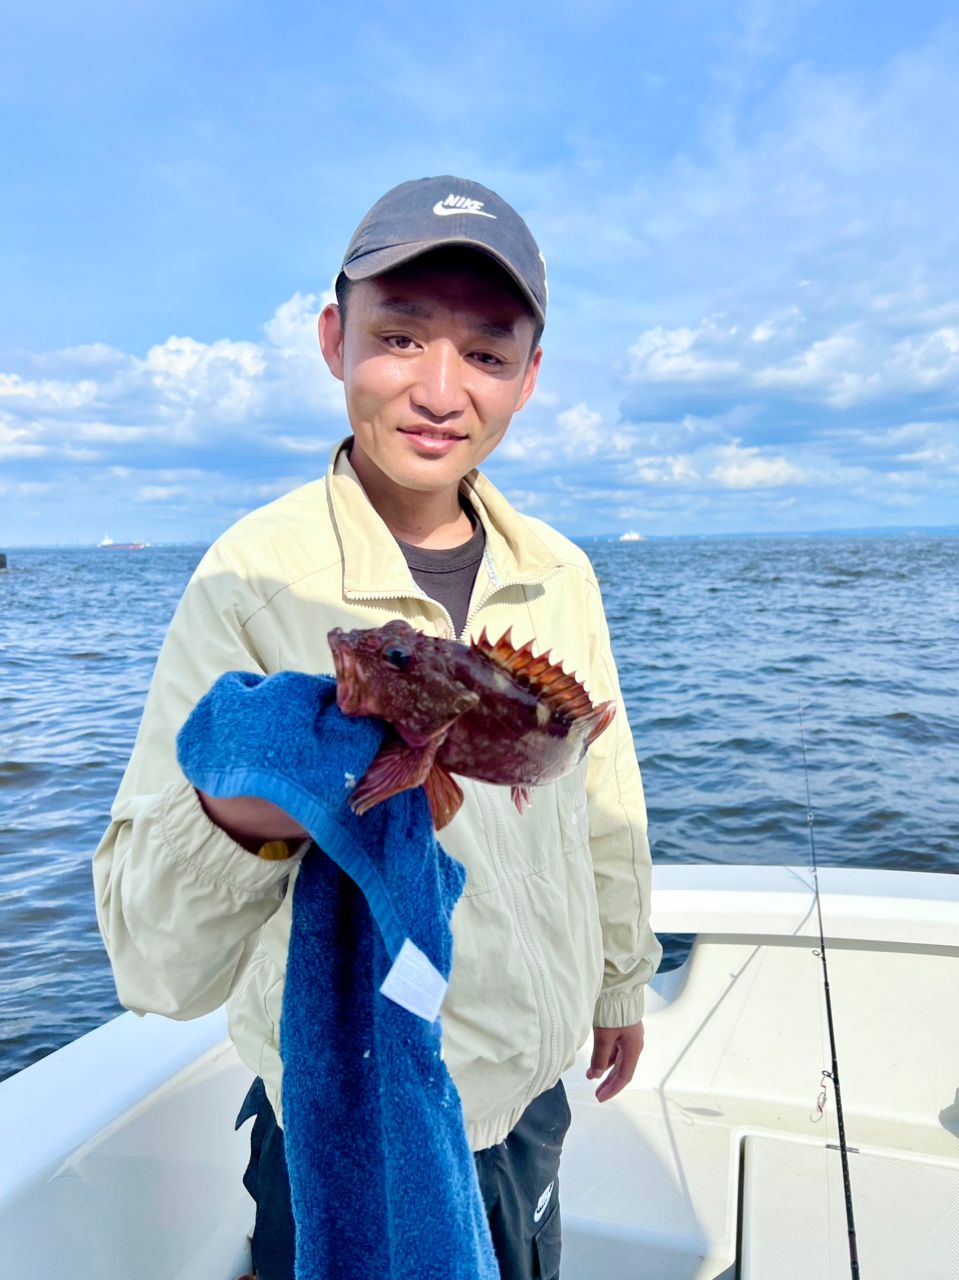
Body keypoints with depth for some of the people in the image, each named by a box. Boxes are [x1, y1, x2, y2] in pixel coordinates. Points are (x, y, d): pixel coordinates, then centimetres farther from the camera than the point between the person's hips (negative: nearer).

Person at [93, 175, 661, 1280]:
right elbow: (157, 967, -27)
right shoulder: (255, 578, -23)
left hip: (531, 1102, 5)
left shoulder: (557, 574, -7)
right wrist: (236, 821, -47)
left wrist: (622, 978, 16)